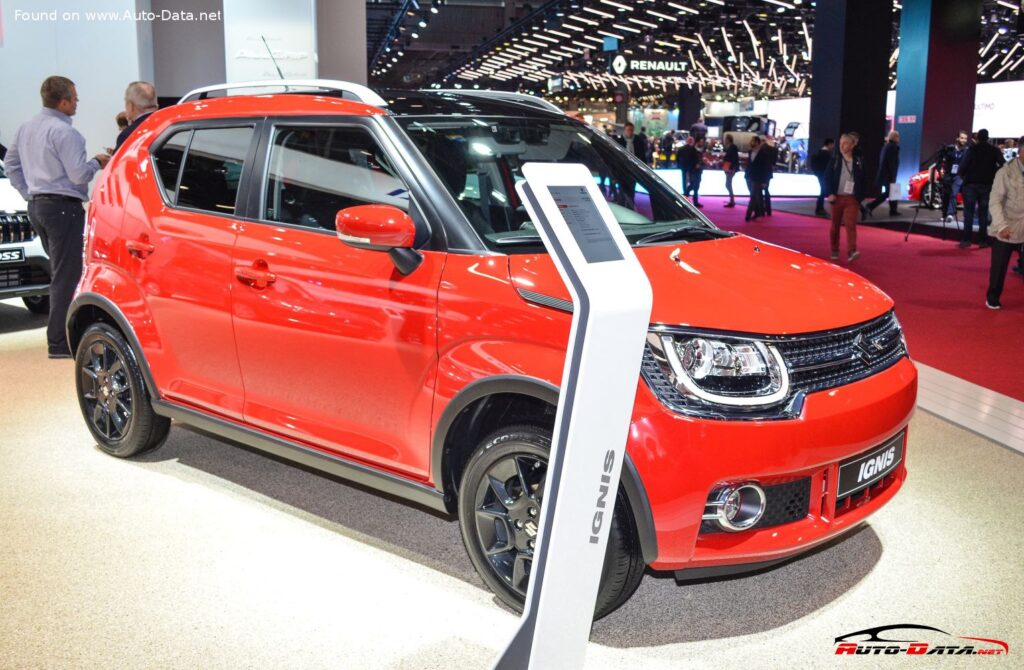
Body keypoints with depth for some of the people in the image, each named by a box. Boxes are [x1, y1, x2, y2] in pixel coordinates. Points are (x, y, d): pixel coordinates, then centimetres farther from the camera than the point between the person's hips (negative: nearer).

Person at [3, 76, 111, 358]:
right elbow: (79, 175, -18)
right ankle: (59, 342, -8)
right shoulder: (64, 132, -16)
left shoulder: (27, 127, 13)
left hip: (37, 206, 10)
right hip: (63, 207, -9)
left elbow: (11, 164, 21)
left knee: (60, 272, 18)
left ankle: (60, 334, 24)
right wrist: (97, 162, 0)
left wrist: (28, 193, 22)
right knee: (66, 275, -7)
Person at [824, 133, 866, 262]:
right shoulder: (834, 160, 4)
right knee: (835, 226, 10)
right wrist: (830, 194, -11)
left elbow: (863, 181, 7)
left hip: (852, 199, -1)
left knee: (851, 225, -12)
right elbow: (827, 178, 0)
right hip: (837, 197, 1)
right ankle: (835, 251, 23)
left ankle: (851, 252, -20)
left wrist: (860, 198, 1)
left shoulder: (859, 162, 4)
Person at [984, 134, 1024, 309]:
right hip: (1006, 231, -2)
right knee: (998, 268, 9)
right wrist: (1002, 226, -24)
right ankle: (992, 298, 27)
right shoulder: (1006, 172, -9)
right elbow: (995, 201, -12)